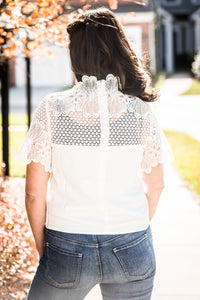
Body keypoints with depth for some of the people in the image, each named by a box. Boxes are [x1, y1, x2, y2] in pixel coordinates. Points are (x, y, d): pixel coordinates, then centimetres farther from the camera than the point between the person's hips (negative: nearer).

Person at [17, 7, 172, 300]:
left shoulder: (52, 109, -10)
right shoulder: (140, 109, -5)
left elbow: (34, 193, -7)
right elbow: (155, 185, 5)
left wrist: (42, 244, 7)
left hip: (68, 250, -1)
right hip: (132, 252, 2)